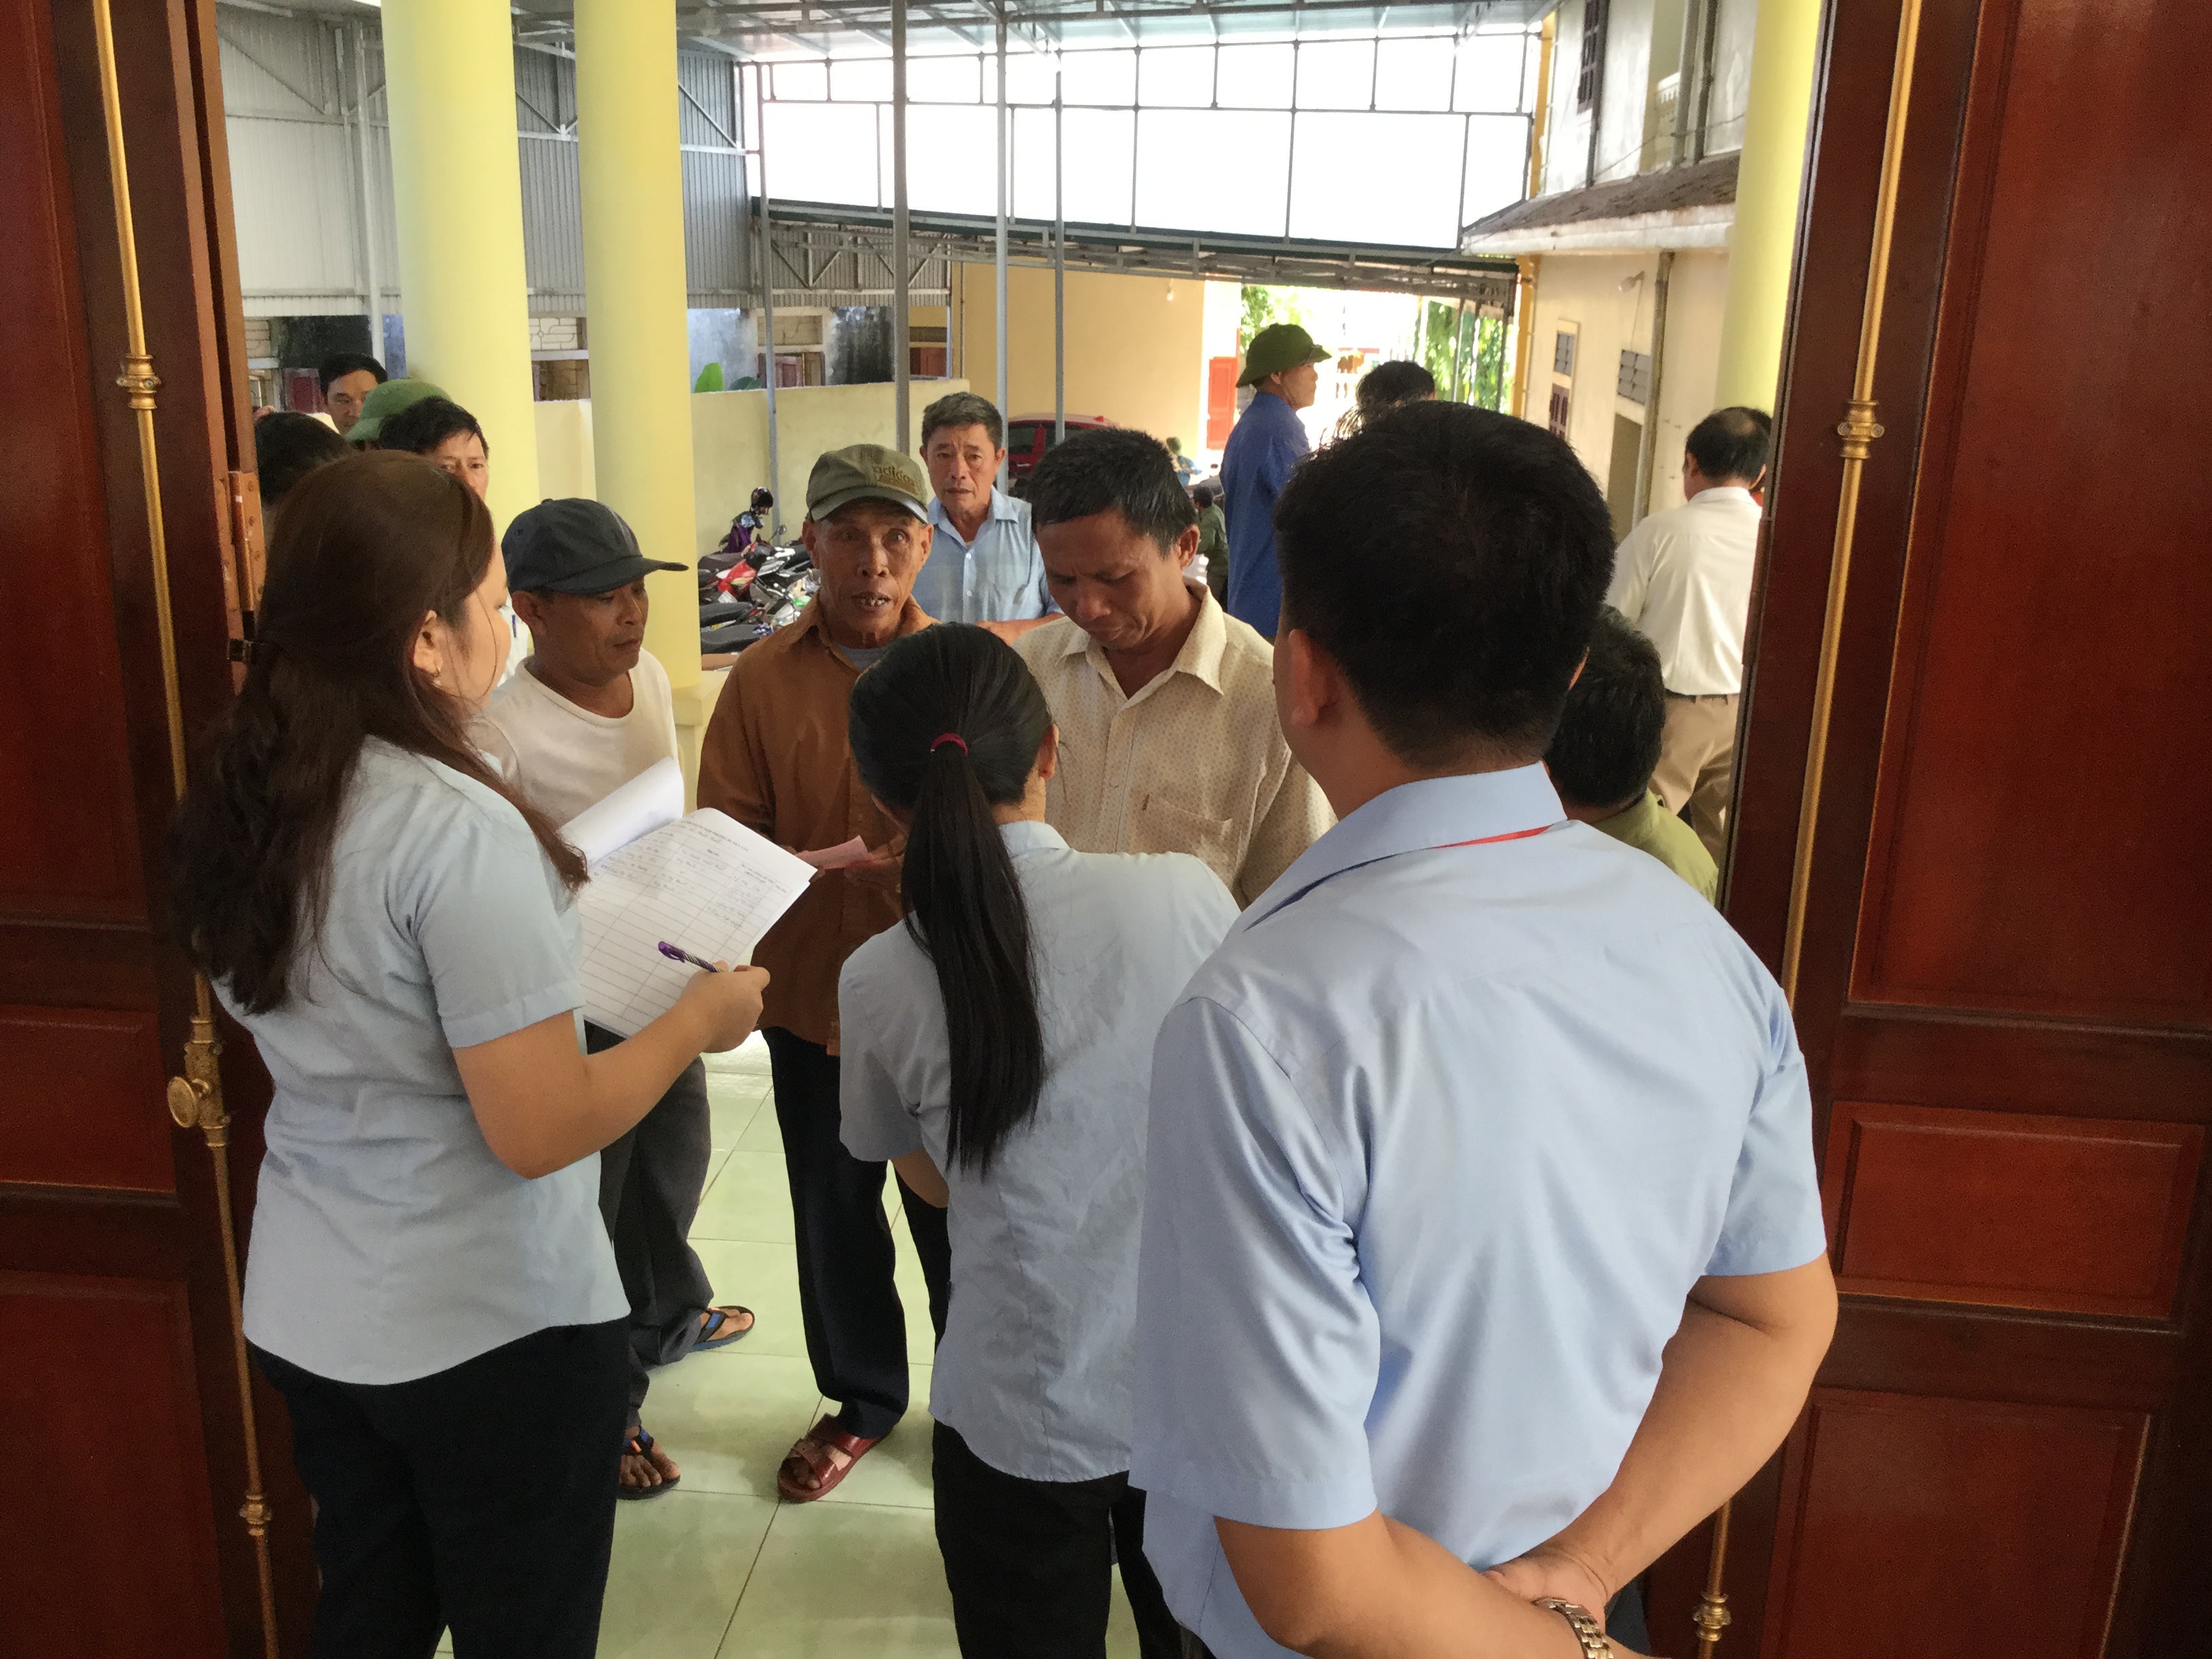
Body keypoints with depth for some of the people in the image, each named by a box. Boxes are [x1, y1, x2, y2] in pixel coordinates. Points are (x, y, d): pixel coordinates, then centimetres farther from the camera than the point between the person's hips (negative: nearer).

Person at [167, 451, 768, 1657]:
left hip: (304, 1315, 7)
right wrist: (700, 1017, -10)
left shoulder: (235, 807, -1)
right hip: (494, 1331, -7)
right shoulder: (460, 829, -25)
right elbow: (540, 1131, -24)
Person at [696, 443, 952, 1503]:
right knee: (833, 1214, 17)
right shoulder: (761, 679, -2)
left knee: (954, 1212, 11)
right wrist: (824, 861, -23)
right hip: (812, 992, 2)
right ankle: (862, 1398, 41)